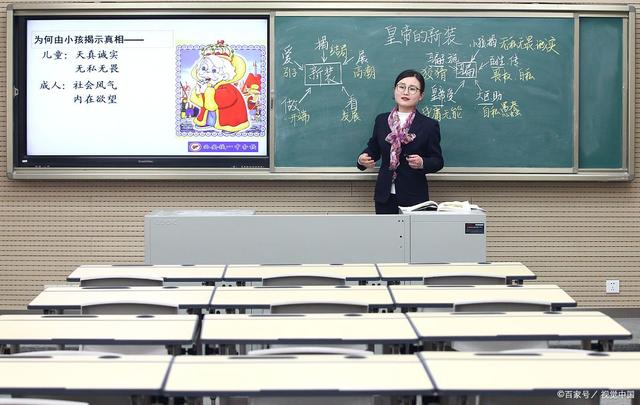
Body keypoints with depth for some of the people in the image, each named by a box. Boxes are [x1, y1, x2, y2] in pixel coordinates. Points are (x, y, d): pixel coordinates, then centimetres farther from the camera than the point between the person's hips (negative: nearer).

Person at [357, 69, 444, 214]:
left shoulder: (429, 125, -1)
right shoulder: (381, 120, 9)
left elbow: (438, 161, 0)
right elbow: (373, 148, 18)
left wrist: (422, 163, -20)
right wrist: (362, 159, -3)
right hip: (385, 195, 3)